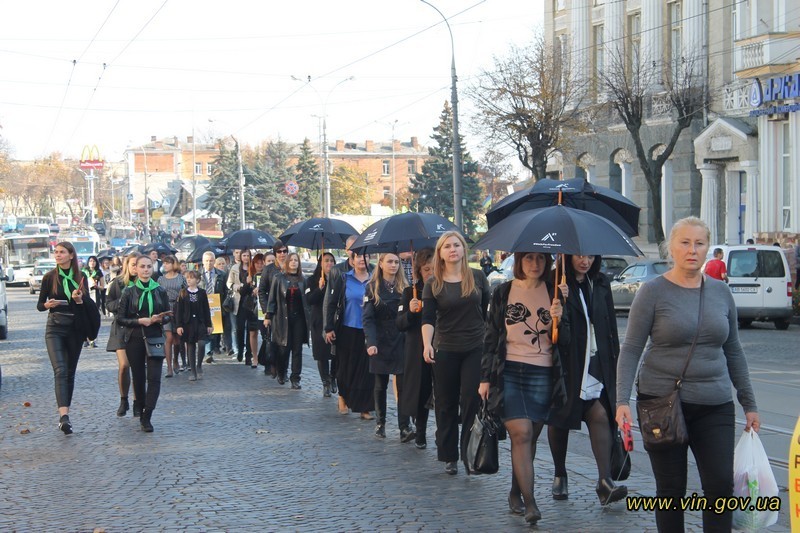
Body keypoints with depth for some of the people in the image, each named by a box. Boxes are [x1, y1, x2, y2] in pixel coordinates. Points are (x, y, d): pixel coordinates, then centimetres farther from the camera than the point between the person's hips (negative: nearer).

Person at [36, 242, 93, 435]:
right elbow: (39, 305, 4)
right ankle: (64, 416, -29)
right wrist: (47, 305, -18)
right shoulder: (49, 277, 1)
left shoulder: (81, 277, 6)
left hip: (75, 328, 3)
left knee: (70, 372, 7)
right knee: (60, 370, -17)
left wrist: (79, 300, -14)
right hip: (55, 328, -3)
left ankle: (64, 414, 18)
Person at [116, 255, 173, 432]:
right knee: (138, 377, 8)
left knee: (154, 378, -12)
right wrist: (140, 321, -14)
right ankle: (141, 410, 26)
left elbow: (169, 315, 11)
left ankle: (147, 417, -15)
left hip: (155, 338, 0)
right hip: (134, 339, 0)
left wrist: (160, 319, -11)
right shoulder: (129, 292, 2)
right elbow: (121, 318, 0)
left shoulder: (160, 291, 5)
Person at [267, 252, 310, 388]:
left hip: (299, 318, 2)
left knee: (297, 349, 0)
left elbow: (306, 299, 11)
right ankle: (281, 373, 24)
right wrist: (268, 316, -4)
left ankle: (295, 378, 4)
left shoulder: (302, 280, 8)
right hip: (283, 317, -2)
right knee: (284, 348, 2)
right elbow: (272, 298, 0)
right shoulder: (279, 277, 2)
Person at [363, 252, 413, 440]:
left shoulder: (404, 287, 6)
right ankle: (380, 423, 22)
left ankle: (405, 428, -9)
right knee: (380, 385, 9)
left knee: (403, 384, -7)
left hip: (401, 342, 1)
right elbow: (367, 318, -8)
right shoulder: (373, 288, -1)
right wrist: (371, 343, -20)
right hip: (381, 343, -1)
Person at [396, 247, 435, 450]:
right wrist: (410, 312, -20)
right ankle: (420, 433, 25)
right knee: (421, 391, 8)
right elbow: (400, 325, -1)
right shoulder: (411, 292, 2)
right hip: (418, 353, 1)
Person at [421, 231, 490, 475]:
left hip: (475, 348, 0)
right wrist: (427, 344, -23)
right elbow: (428, 318, -7)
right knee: (446, 404, 6)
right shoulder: (433, 284, 0)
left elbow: (489, 310, 9)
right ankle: (448, 457, 15)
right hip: (445, 351, 0)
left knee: (472, 400, -4)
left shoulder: (477, 277, 2)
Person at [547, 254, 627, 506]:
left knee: (600, 415, -12)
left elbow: (611, 325, 15)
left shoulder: (600, 283, 10)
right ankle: (560, 476, 25)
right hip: (565, 363, -3)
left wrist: (614, 360, 12)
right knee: (560, 419, 9)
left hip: (597, 364, 3)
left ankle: (605, 480, -18)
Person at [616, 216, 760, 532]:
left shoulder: (720, 292, 8)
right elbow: (631, 349, -6)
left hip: (714, 406, 3)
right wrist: (622, 401, -16)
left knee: (721, 485, -5)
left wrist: (749, 404, 13)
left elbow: (733, 351, 14)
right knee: (671, 490, 4)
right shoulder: (654, 292, -4)